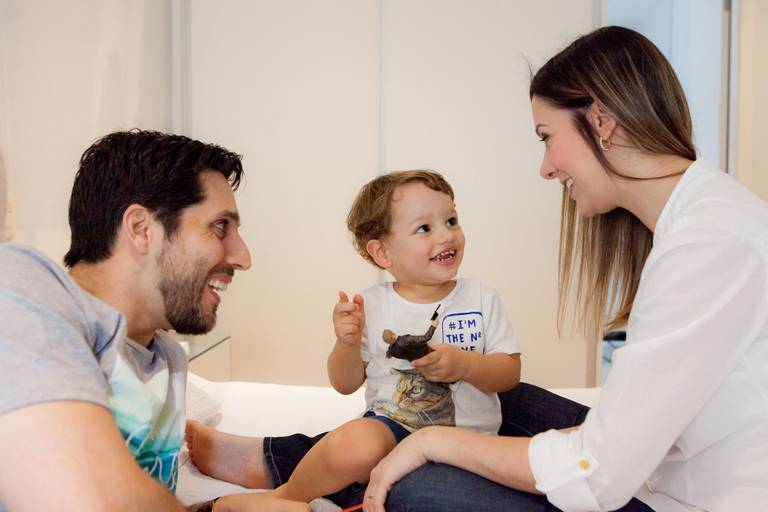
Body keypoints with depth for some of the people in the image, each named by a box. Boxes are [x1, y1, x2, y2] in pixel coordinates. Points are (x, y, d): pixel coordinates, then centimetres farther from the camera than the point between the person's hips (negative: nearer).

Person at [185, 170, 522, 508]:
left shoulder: (481, 299, 1)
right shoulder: (371, 304, -1)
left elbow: (511, 373, 2)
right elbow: (346, 384, 4)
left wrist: (465, 364, -18)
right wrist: (348, 344, -17)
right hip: (391, 426, -1)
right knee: (356, 441, -35)